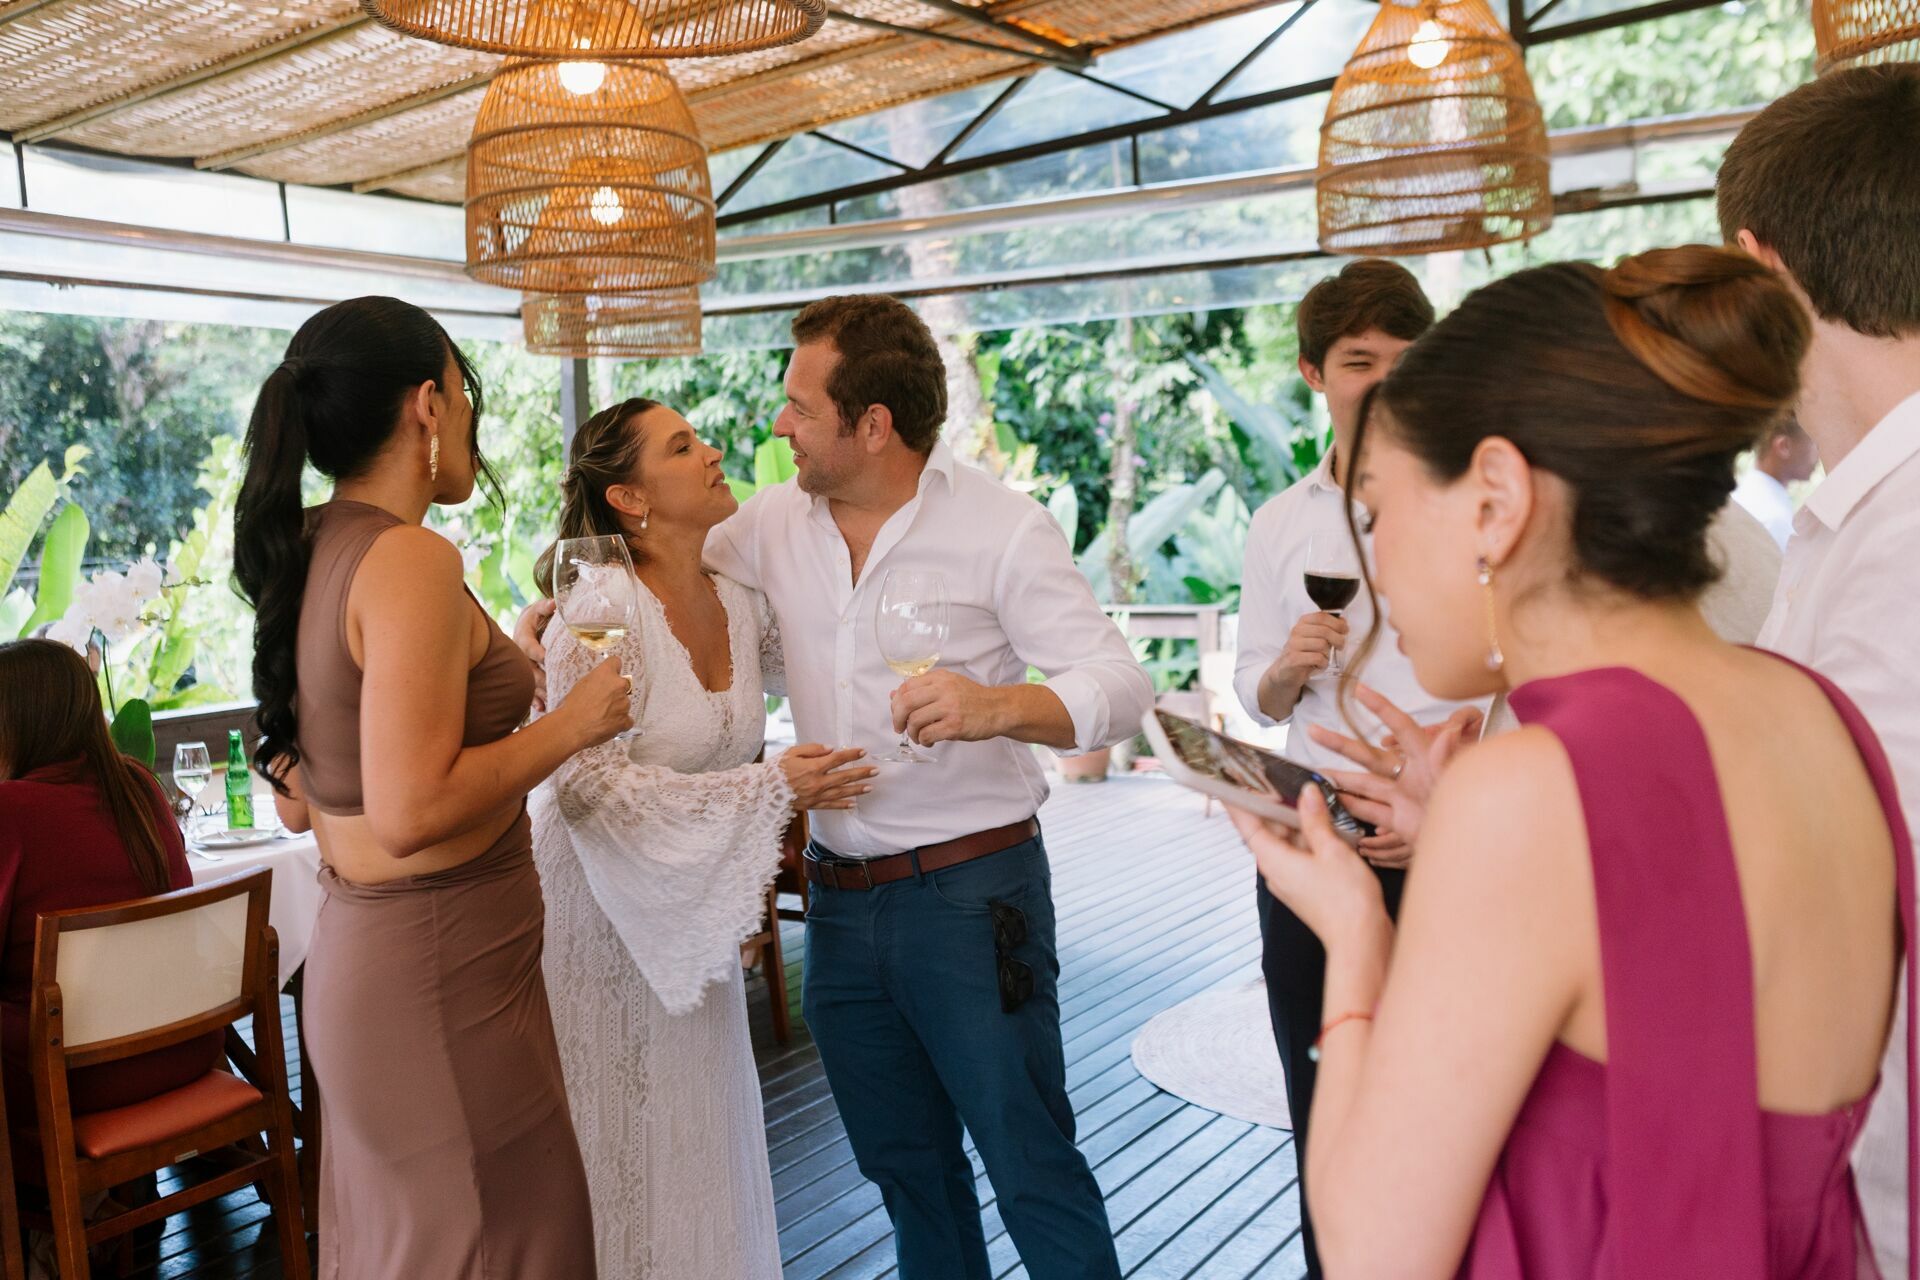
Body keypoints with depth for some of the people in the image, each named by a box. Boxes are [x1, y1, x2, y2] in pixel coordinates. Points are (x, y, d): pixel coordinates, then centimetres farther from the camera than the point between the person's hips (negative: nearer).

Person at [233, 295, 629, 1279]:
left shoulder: (307, 556, 8)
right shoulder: (412, 561, -20)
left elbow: (297, 801, 13)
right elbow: (411, 812, -27)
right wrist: (570, 723, -15)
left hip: (353, 952, 9)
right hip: (438, 974, -9)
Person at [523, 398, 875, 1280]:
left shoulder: (739, 602, -2)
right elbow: (592, 787, -26)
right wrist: (772, 788, -27)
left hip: (692, 908, 6)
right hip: (598, 907, -6)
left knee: (697, 1131, 17)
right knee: (614, 1148, 9)